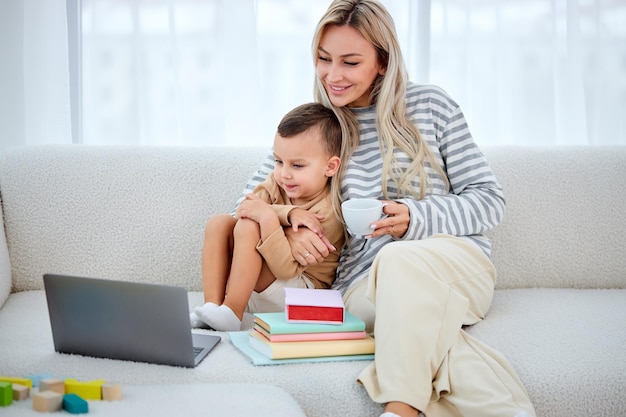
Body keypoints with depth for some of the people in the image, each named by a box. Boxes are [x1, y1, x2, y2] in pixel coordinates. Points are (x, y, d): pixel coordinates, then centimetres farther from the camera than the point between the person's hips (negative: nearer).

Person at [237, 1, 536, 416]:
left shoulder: (430, 105, 6)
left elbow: (490, 200, 4)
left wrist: (415, 218, -15)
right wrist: (288, 230, -9)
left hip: (457, 263, -1)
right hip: (366, 284, 1)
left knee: (397, 259, -38)